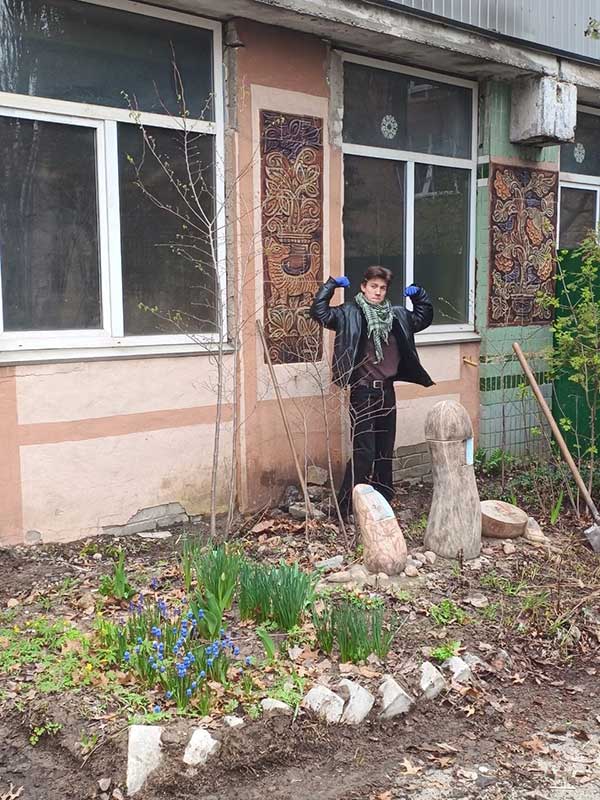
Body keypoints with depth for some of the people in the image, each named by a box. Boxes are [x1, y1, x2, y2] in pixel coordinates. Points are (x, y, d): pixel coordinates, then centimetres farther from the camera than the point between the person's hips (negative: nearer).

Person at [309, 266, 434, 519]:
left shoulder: (396, 315, 11)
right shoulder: (350, 314, -5)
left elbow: (424, 318, 25)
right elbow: (319, 312, -18)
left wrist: (419, 294, 10)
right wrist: (332, 284, -17)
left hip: (387, 391, 6)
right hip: (363, 392, -6)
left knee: (385, 452, 13)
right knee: (363, 453, -9)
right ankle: (346, 509, 1)